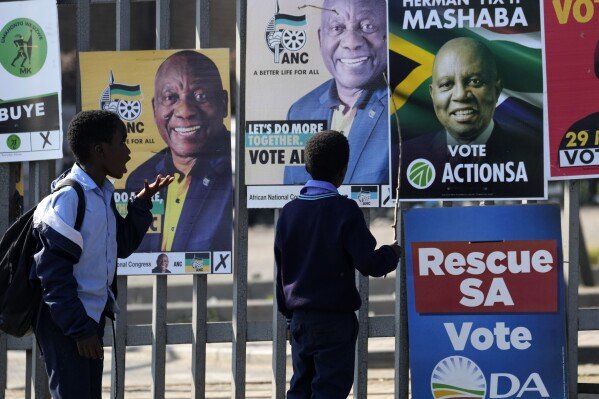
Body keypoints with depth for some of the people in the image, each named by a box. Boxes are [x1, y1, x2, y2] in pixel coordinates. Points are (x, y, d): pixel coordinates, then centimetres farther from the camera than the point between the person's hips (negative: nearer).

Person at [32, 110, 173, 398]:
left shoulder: (103, 194, 10)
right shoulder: (66, 198, -18)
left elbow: (123, 245, 22)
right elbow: (54, 274, -20)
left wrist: (142, 203, 9)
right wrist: (80, 329, -20)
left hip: (91, 318, 9)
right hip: (64, 323, -9)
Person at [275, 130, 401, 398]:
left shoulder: (289, 211, 6)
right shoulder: (344, 210, -13)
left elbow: (281, 269, 13)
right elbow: (369, 264, -17)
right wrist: (392, 253, 4)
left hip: (299, 319, 6)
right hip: (334, 321, -6)